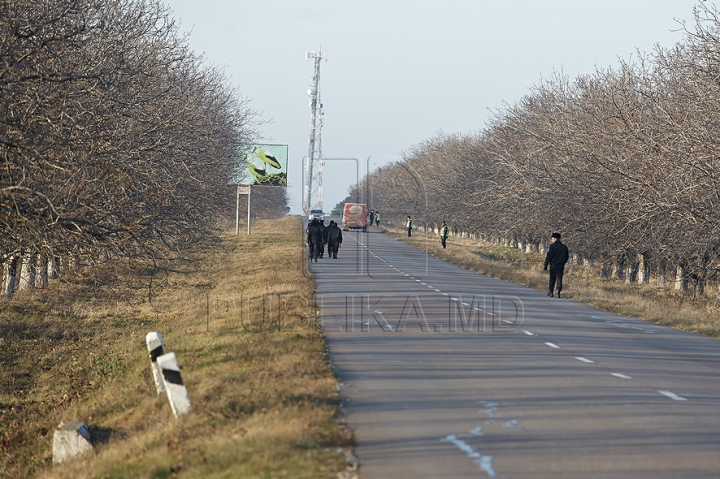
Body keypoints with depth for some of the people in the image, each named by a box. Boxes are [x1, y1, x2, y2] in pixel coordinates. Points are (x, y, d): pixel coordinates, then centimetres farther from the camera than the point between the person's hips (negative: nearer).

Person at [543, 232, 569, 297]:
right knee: (559, 279, 3)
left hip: (553, 265, -3)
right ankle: (558, 293, -5)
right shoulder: (564, 247, 7)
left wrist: (545, 265, -6)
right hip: (561, 266, 3)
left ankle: (551, 292, 16)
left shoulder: (552, 246, -8)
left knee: (552, 279, 9)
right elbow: (567, 257, 15)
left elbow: (549, 256, -10)